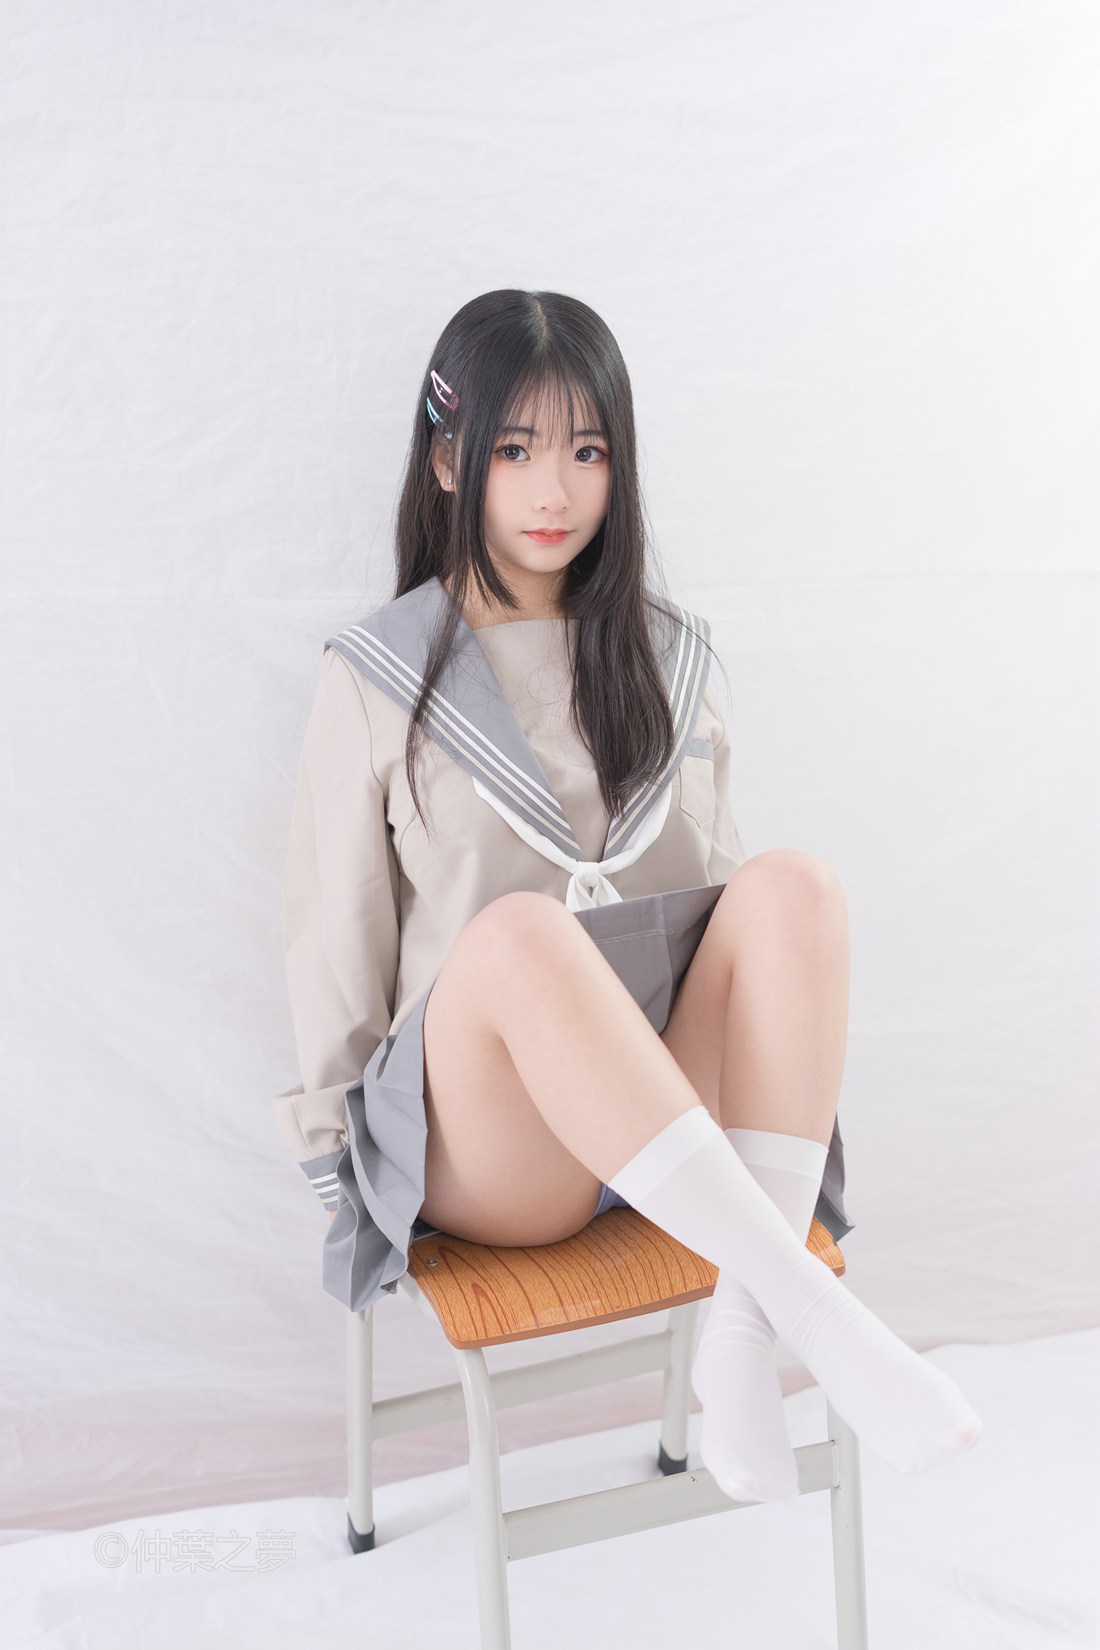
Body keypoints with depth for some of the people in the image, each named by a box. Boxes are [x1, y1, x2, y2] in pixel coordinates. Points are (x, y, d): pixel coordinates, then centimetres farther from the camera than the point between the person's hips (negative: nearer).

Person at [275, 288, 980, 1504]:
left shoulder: (664, 652, 11)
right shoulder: (377, 678, 1)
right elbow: (334, 938, 4)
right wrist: (337, 1153, 8)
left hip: (678, 1108, 3)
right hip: (484, 1147, -3)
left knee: (791, 884, -26)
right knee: (518, 932, -36)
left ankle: (738, 1331, -29)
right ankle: (817, 1311, -35)